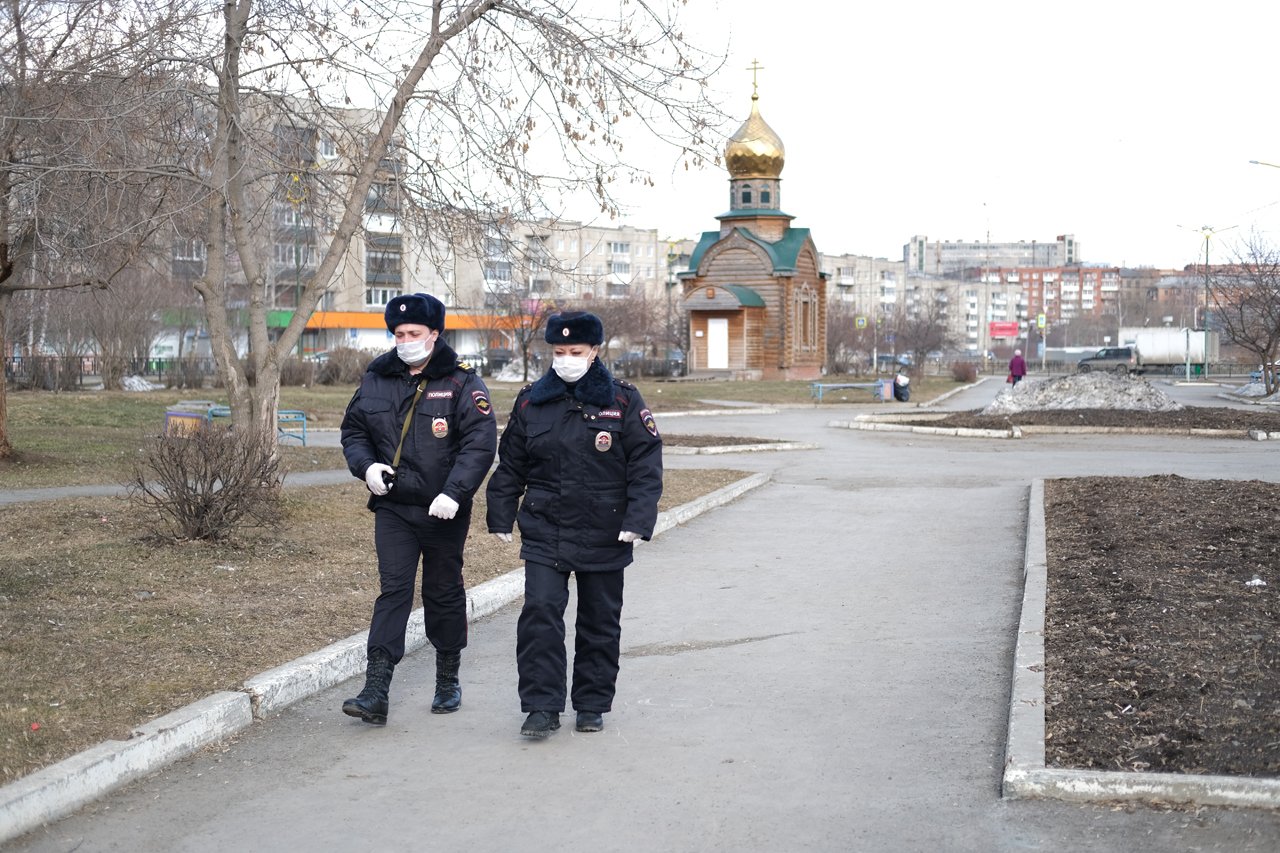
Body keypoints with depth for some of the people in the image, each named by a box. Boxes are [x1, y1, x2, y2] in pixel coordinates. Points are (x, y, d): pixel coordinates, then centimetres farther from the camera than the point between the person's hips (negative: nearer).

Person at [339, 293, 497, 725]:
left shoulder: (461, 383, -7)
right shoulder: (376, 380, 6)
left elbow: (480, 443, -14)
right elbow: (353, 430, 15)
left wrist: (454, 492, -25)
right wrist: (366, 466, -6)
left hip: (444, 511, -2)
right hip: (393, 507, 2)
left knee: (444, 593, 11)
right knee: (393, 592, -5)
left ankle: (448, 681, 27)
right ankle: (376, 693, -9)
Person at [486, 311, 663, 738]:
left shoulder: (622, 400, -3)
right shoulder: (530, 401, 4)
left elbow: (646, 463, -3)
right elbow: (510, 465, 11)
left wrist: (638, 519, -11)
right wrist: (501, 517, 9)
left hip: (605, 536, -1)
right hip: (544, 532, 1)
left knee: (600, 622, 9)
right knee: (540, 612, -11)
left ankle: (592, 704, 23)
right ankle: (542, 705, -3)